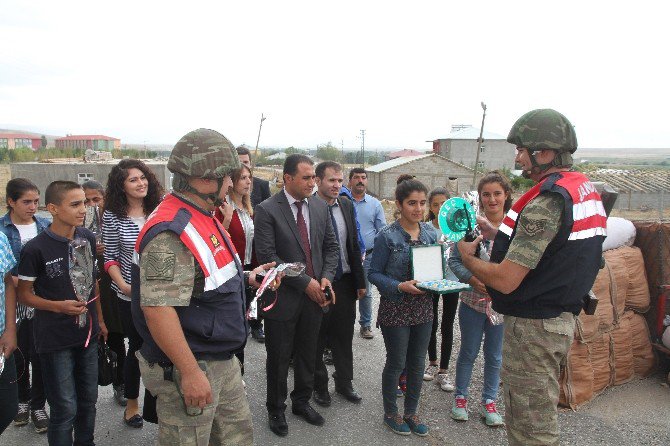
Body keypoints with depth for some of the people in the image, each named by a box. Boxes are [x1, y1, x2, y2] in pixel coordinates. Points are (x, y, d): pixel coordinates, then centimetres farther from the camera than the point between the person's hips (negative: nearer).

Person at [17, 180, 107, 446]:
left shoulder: (87, 238, 0)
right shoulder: (36, 249, -16)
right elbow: (24, 294, -7)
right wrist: (59, 306, -22)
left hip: (88, 333, 5)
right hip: (55, 339, -5)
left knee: (88, 400, 17)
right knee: (65, 409, 3)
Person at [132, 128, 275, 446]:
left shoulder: (204, 218, 8)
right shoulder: (170, 232, -25)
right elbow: (157, 308, -29)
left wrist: (245, 278, 7)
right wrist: (190, 372, -25)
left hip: (223, 361, 10)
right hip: (187, 370, -10)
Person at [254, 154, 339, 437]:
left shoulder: (320, 206, 4)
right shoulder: (267, 210, -13)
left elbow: (331, 246, 11)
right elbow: (267, 256, -18)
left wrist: (326, 277, -6)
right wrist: (305, 282, -18)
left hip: (314, 295, 5)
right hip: (283, 296, -5)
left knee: (308, 355, 18)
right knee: (279, 358, 11)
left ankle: (302, 402, 39)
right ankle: (276, 410, 31)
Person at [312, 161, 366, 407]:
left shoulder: (346, 205, 4)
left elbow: (354, 245, 9)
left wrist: (360, 281, 9)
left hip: (345, 282, 5)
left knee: (344, 336, 17)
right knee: (317, 339, 11)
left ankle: (344, 382, 35)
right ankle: (319, 385, 30)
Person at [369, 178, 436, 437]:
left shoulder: (431, 233, 2)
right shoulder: (387, 236, -13)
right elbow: (374, 273, -10)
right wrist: (400, 286, -24)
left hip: (423, 307, 5)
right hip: (396, 309, -5)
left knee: (417, 364, 15)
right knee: (396, 363, 9)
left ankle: (411, 412, 34)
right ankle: (390, 413, 30)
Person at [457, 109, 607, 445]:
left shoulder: (546, 203, -24)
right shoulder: (586, 189, 8)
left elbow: (505, 281, -25)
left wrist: (468, 258, -7)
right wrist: (497, 234, 11)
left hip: (533, 326, -10)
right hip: (561, 317, 10)